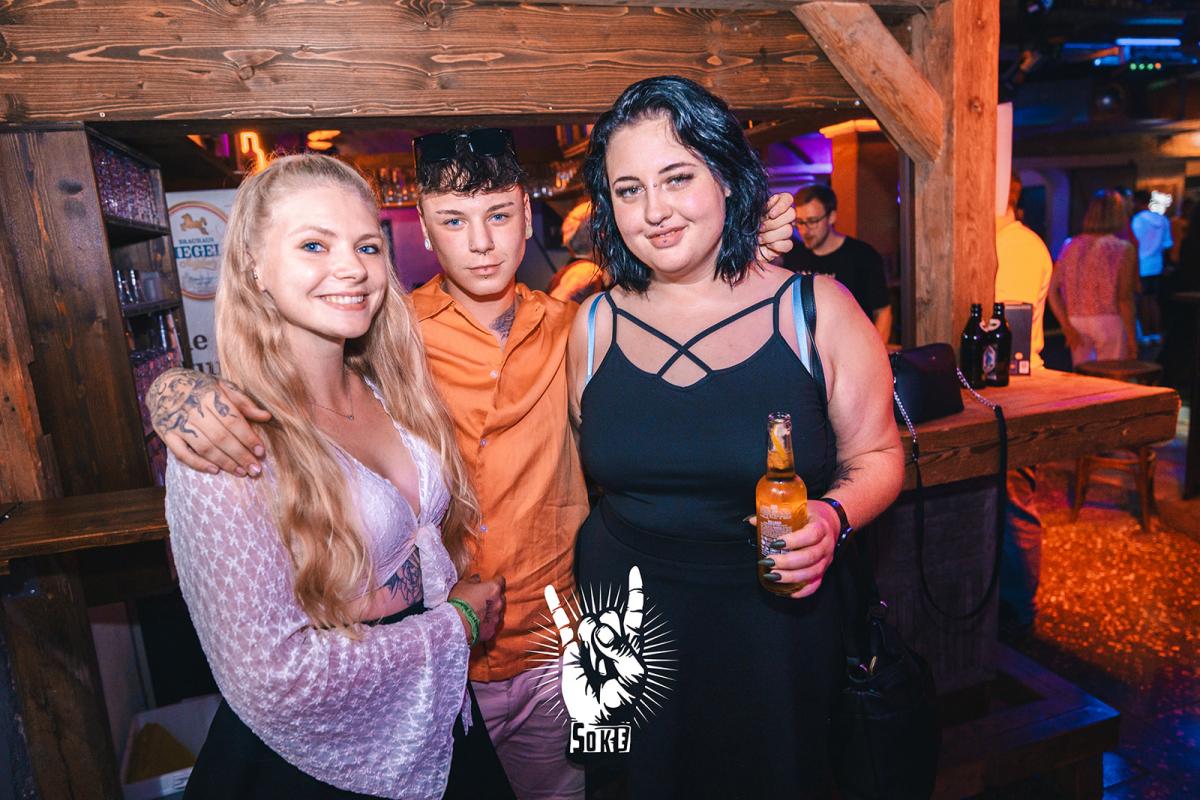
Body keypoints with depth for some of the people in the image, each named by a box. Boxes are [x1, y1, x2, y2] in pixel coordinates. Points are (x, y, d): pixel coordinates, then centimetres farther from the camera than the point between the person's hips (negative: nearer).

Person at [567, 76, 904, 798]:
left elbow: (876, 456, -1)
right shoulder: (594, 325, -2)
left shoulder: (818, 308, -9)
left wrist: (832, 518, -21)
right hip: (631, 624, 2)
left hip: (775, 626, -1)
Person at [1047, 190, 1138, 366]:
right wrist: (1132, 338, -2)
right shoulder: (1123, 248, -4)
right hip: (1109, 322, -4)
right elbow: (1124, 298, -9)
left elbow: (1052, 290, -2)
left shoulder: (1071, 246, 5)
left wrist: (1066, 326, -1)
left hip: (1076, 323, 4)